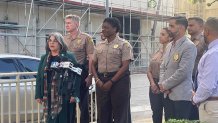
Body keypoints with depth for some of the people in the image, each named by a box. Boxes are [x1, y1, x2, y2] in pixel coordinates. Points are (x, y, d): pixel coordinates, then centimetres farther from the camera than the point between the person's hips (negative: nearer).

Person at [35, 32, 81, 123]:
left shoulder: (69, 57, -2)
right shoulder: (44, 58, 12)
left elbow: (76, 75, -7)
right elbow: (39, 77, 13)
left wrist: (75, 95, -14)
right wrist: (38, 95, 7)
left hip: (65, 95, -4)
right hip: (49, 96, 4)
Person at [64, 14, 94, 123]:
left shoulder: (85, 38, -4)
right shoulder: (64, 39, 11)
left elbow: (91, 58, -8)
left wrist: (90, 76, -15)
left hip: (81, 73, -5)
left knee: (83, 103, 3)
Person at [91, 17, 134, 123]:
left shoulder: (124, 44, -3)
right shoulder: (99, 45, 13)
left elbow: (125, 66, -11)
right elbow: (93, 64, 14)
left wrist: (111, 82, -15)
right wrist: (97, 80, -4)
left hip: (119, 81, -5)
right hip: (101, 81, 5)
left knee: (120, 114, -1)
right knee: (103, 113, 9)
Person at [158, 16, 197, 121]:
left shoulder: (189, 46, -13)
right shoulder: (169, 45, 13)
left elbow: (183, 72, -20)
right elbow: (163, 67, 15)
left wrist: (165, 85, -12)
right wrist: (162, 83, -3)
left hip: (181, 96, -7)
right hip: (167, 94, 8)